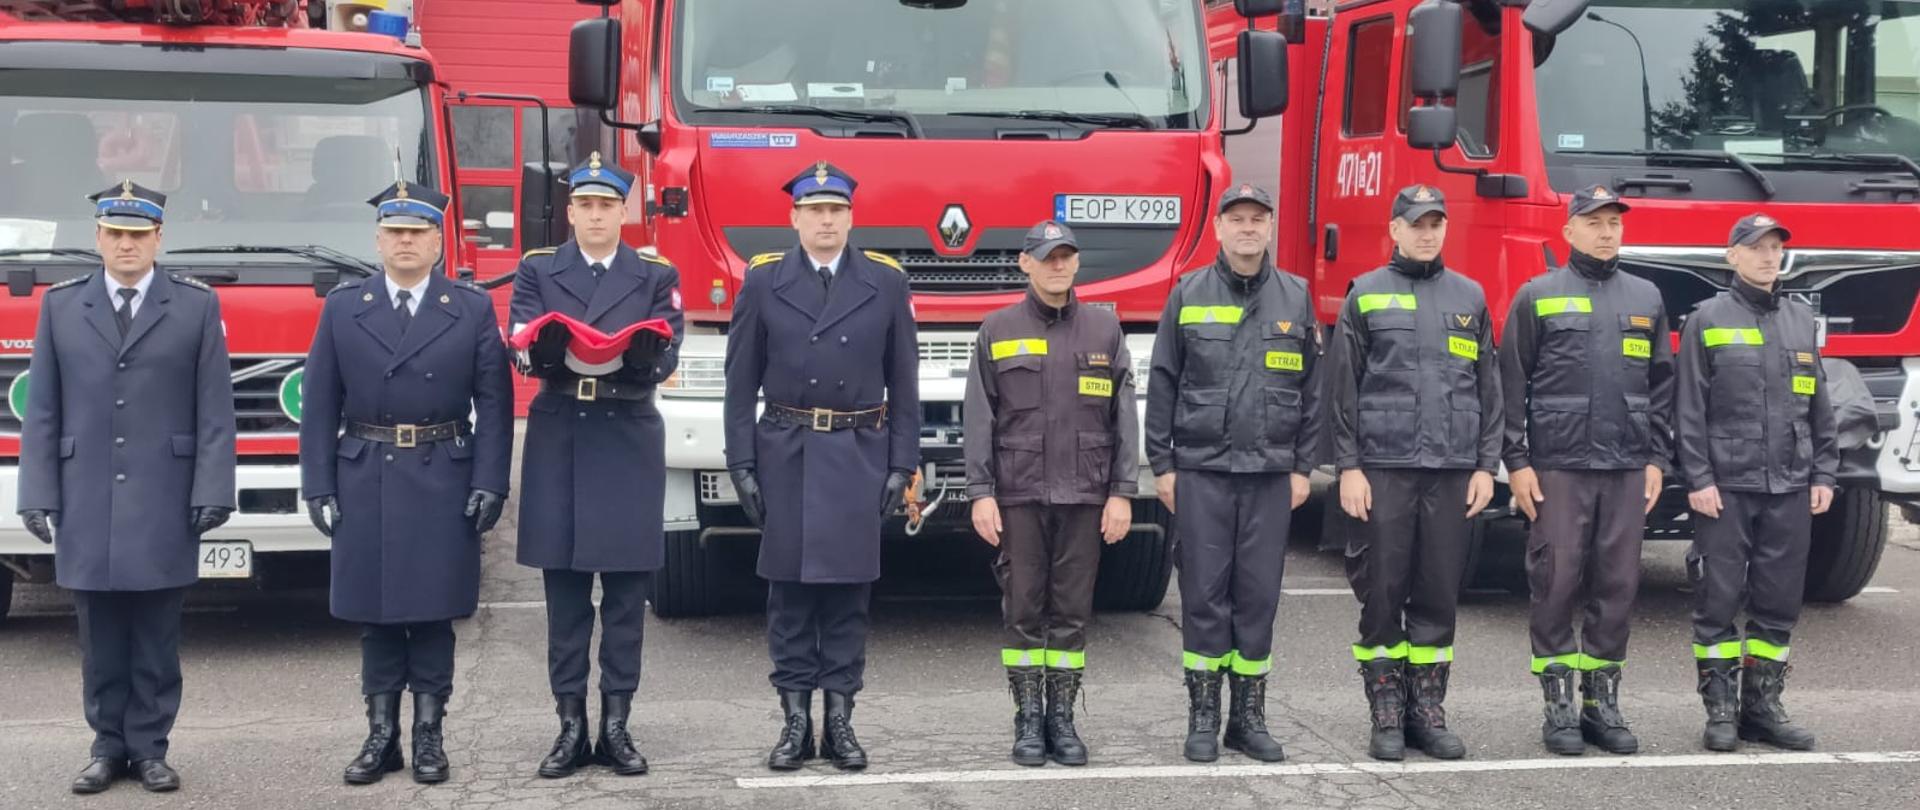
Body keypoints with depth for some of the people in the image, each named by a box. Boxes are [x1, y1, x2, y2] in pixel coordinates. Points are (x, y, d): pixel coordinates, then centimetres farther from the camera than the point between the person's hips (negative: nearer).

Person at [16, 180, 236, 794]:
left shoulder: (197, 306, 4)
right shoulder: (61, 306, 9)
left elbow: (215, 410, 0)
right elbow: (42, 411, 7)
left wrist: (213, 491, -7)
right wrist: (37, 493, 1)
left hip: (164, 506, -1)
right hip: (87, 506, 2)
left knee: (157, 638, 3)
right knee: (100, 638, 6)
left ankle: (149, 747, 12)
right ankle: (109, 745, 15)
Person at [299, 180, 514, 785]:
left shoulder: (473, 309, 2)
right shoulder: (342, 308, 6)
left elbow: (493, 403, -1)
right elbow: (320, 405, 4)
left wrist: (490, 484, -8)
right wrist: (318, 486, -1)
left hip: (443, 481, -1)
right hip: (365, 481, 1)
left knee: (433, 612, 3)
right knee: (375, 614, 6)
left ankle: (429, 734, 12)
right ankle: (381, 735, 14)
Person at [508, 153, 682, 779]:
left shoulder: (657, 276, 7)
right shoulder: (536, 273, 8)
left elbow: (664, 359, -3)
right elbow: (528, 353, -3)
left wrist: (631, 353, -26)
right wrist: (561, 350, -26)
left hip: (628, 439, 0)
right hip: (559, 439, 0)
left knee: (626, 590, 2)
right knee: (564, 590, 3)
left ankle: (616, 724, 9)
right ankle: (571, 726, 9)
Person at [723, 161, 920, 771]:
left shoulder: (886, 282, 4)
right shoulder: (763, 282, 3)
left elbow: (903, 382, 5)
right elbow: (741, 382, 3)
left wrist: (902, 464, 0)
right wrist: (741, 464, -3)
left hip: (860, 455, 0)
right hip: (786, 454, 0)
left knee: (849, 591, 3)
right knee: (789, 593, 3)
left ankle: (840, 720, 11)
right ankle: (795, 720, 10)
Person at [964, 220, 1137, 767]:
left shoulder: (1104, 329, 7)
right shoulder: (998, 330, 4)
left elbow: (1124, 417, 5)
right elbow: (979, 418, 1)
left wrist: (1122, 493, -1)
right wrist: (980, 493, -7)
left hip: (1084, 496, 1)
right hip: (1018, 495, -1)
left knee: (1072, 612, 4)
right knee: (1023, 610, 2)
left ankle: (1062, 718, 13)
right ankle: (1027, 719, 11)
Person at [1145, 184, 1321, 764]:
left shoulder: (1296, 298, 7)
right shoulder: (1188, 295, 3)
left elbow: (1311, 389, 10)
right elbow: (1162, 384, 4)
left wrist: (1303, 467, 5)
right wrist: (1161, 464, 0)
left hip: (1270, 475, 2)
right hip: (1202, 471, -1)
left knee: (1259, 595, 4)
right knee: (1204, 593, 1)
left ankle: (1249, 716, 14)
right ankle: (1203, 715, 9)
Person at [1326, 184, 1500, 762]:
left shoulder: (1469, 297, 13)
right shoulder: (1366, 295, 5)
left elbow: (1488, 389, 13)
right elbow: (1343, 388, 2)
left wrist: (1486, 465, 5)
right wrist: (1348, 466, -5)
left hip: (1452, 470, 2)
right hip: (1383, 468, -2)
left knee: (1439, 594, 5)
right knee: (1381, 593, 0)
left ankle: (1428, 710, 13)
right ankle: (1386, 715, 9)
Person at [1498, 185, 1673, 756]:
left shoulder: (1646, 298, 14)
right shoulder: (1538, 297, 3)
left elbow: (1661, 385, 15)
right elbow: (1512, 385, 1)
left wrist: (1657, 458, 7)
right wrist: (1517, 462, -5)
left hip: (1627, 470, 3)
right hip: (1558, 466, -3)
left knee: (1618, 585, 4)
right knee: (1556, 584, -2)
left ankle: (1603, 703, 14)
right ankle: (1558, 706, 6)